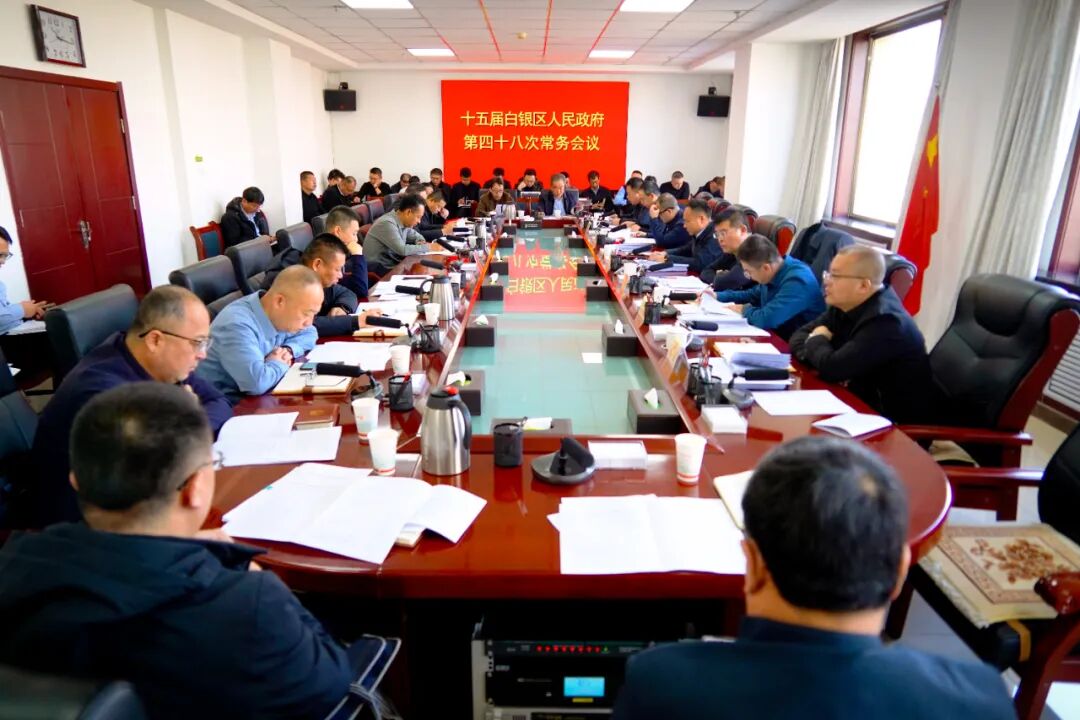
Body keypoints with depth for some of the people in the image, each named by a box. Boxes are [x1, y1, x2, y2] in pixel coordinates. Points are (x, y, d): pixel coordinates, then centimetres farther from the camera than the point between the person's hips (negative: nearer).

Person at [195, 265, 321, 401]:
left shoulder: (279, 314, -3)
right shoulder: (237, 325, -27)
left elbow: (309, 333, 16)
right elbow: (257, 382, -38)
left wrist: (288, 349, -4)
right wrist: (279, 364, -17)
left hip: (263, 397, 7)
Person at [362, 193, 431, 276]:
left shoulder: (403, 222, 4)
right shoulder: (387, 223, -21)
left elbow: (414, 234, 24)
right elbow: (402, 250, -28)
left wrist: (421, 241, 1)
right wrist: (427, 248, -18)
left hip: (393, 262, 8)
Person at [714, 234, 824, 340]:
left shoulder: (797, 280, -27)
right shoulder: (772, 275, 2)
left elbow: (766, 319, -36)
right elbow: (754, 294, 24)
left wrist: (745, 309, -15)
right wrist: (719, 296, 17)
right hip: (775, 336, 8)